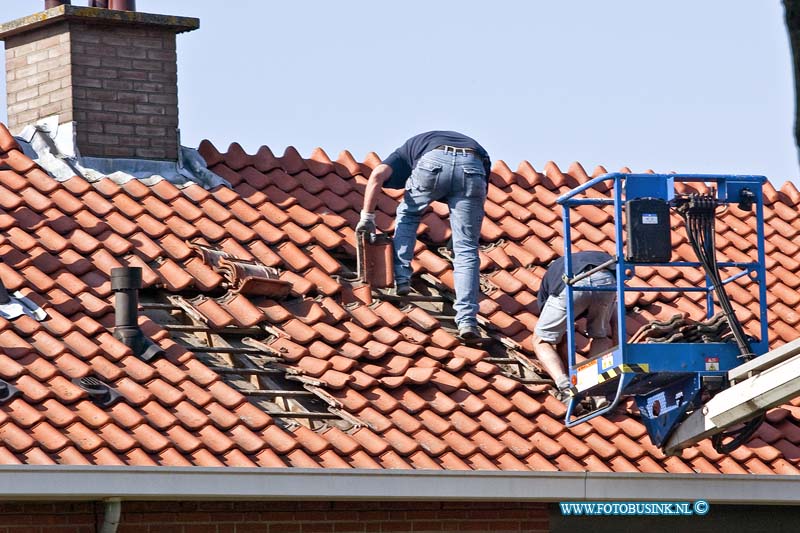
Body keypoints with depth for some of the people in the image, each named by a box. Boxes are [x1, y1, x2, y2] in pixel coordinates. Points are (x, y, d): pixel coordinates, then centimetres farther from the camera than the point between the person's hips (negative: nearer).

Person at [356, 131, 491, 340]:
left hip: (433, 163, -1)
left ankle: (401, 277, 23)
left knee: (408, 214, 31)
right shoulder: (472, 145, 44)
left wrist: (367, 217, 19)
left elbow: (377, 175, 17)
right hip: (473, 168, 1)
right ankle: (467, 320, -4)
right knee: (466, 249, 7)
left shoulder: (408, 149, 38)